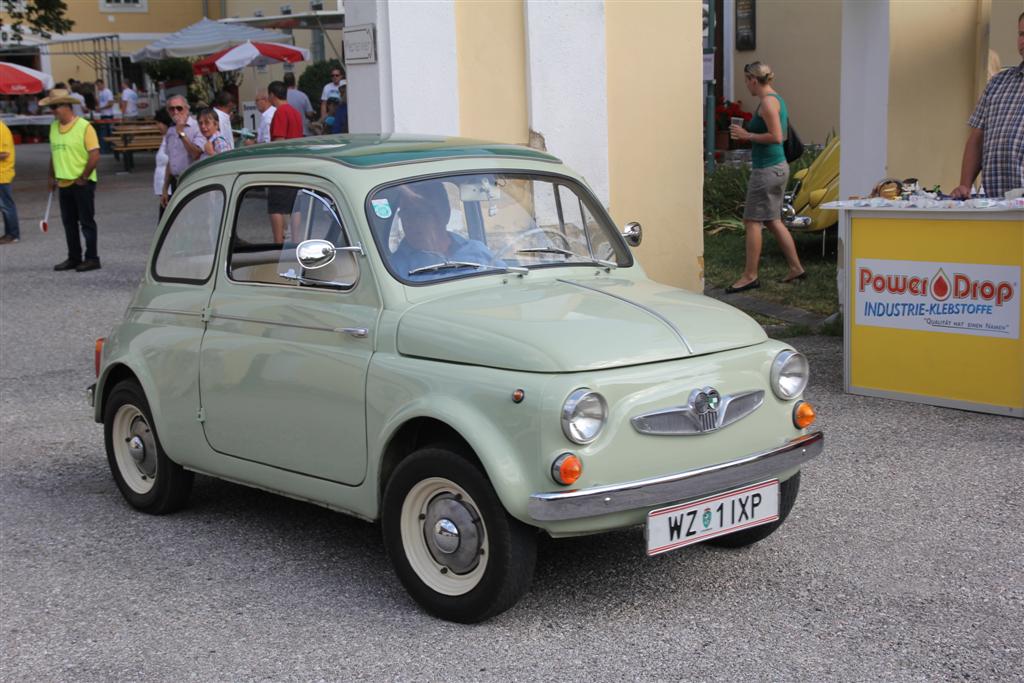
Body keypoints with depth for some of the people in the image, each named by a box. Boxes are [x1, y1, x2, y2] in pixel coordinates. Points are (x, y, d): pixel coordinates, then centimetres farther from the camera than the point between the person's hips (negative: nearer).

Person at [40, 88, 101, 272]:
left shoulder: (84, 126, -12)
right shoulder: (54, 127, 9)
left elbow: (94, 155, -14)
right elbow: (54, 154, 18)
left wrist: (83, 177, -13)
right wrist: (52, 177, 15)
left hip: (82, 184, -7)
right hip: (63, 184, 7)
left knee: (87, 222, 0)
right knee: (69, 223, 12)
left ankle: (92, 258, 6)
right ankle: (74, 258, 20)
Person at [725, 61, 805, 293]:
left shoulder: (768, 102, -15)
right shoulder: (776, 99, 15)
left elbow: (776, 136, -23)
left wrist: (748, 135, -14)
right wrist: (749, 134, 13)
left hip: (767, 169, -10)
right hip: (778, 167, 10)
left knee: (752, 220, -4)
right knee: (773, 221, 16)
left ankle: (750, 276, -1)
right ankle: (795, 268, 20)